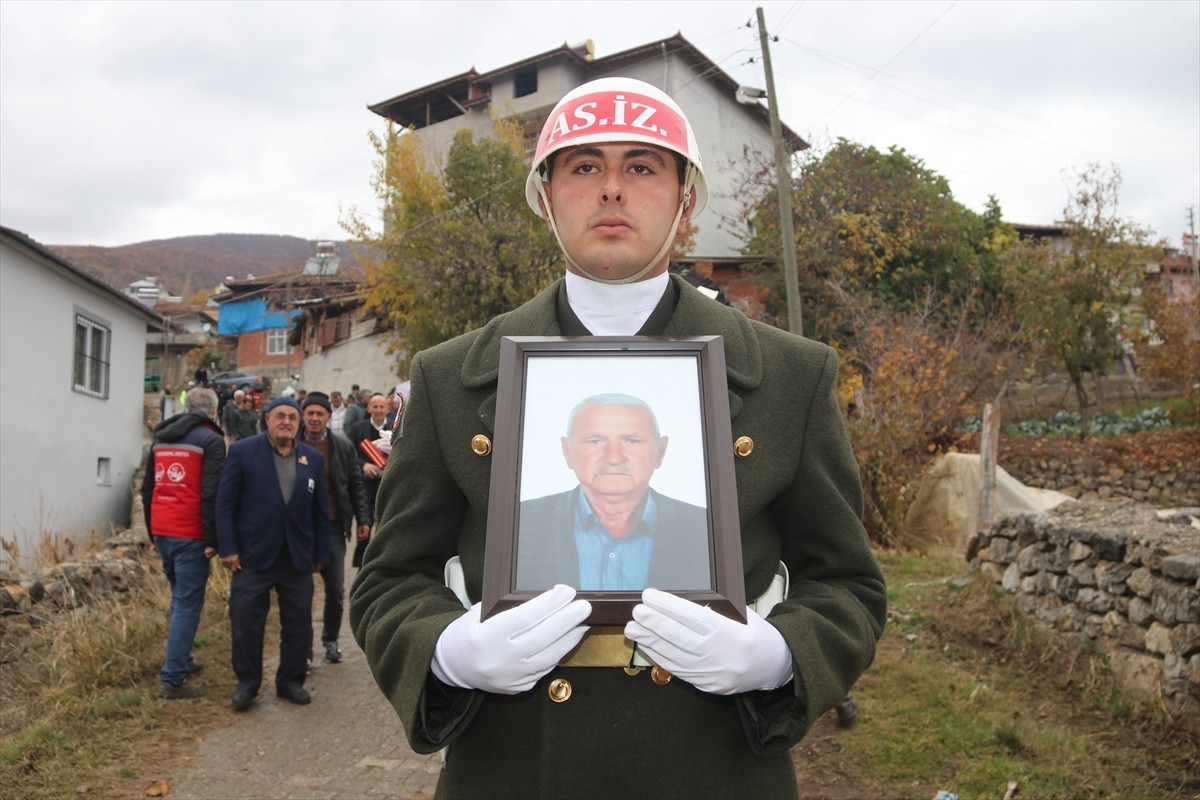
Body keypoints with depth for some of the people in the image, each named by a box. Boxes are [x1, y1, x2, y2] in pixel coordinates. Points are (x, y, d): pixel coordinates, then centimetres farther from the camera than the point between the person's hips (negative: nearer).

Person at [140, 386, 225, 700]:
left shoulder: (160, 438, 14)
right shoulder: (210, 440, -8)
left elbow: (147, 489, 17)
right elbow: (211, 495, -15)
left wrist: (153, 533, 22)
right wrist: (213, 540, -11)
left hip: (162, 532, 7)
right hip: (190, 534, -7)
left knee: (180, 597, 22)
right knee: (188, 604, -3)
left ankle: (181, 660, 30)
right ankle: (172, 679, -4)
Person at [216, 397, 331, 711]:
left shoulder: (313, 459, 6)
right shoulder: (242, 451, -3)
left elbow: (320, 511, 9)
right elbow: (225, 503, -4)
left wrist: (320, 554, 8)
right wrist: (228, 549, -9)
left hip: (298, 558, 3)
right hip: (253, 555, -3)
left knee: (298, 624, 8)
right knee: (245, 624, 4)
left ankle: (290, 681, 24)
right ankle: (247, 683, 21)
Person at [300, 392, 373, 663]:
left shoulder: (343, 447, 4)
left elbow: (356, 486, 6)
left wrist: (363, 519, -1)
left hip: (333, 528, 1)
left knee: (336, 591, 6)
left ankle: (331, 639, 27)